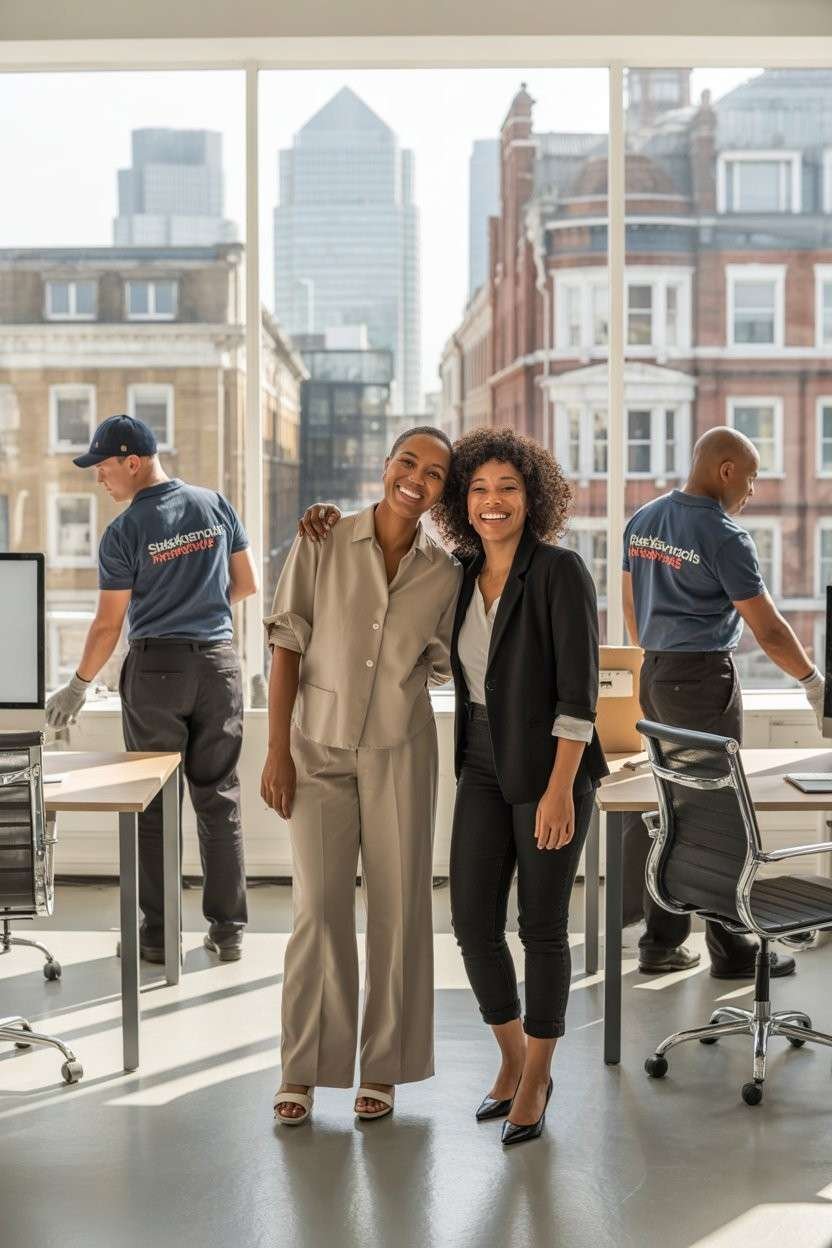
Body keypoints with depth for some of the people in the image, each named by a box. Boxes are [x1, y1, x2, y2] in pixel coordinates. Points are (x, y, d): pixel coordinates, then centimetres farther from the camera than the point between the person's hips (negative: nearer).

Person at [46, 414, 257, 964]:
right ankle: (229, 929, 11)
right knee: (220, 798, 8)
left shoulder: (124, 533, -10)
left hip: (155, 668, -3)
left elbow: (109, 624, -7)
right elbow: (247, 585, 7)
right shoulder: (215, 505, 1)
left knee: (155, 803, 6)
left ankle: (158, 933, 11)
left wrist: (78, 687, 5)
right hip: (219, 661, 3)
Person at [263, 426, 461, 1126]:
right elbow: (287, 645, -4)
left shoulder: (445, 574, 1)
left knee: (398, 905, 5)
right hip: (318, 747, -1)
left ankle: (384, 1067, 19)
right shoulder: (322, 544, -4)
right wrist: (277, 750, -7)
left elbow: (440, 666, 8)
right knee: (319, 906, -2)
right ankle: (303, 1069, 13)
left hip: (399, 752, 2)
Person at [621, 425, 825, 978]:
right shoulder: (724, 536, -16)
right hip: (705, 679, -8)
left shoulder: (642, 521, 8)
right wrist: (814, 682, -6)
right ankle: (731, 948, 10)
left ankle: (663, 941, 17)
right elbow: (768, 628, -15)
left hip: (654, 676, 8)